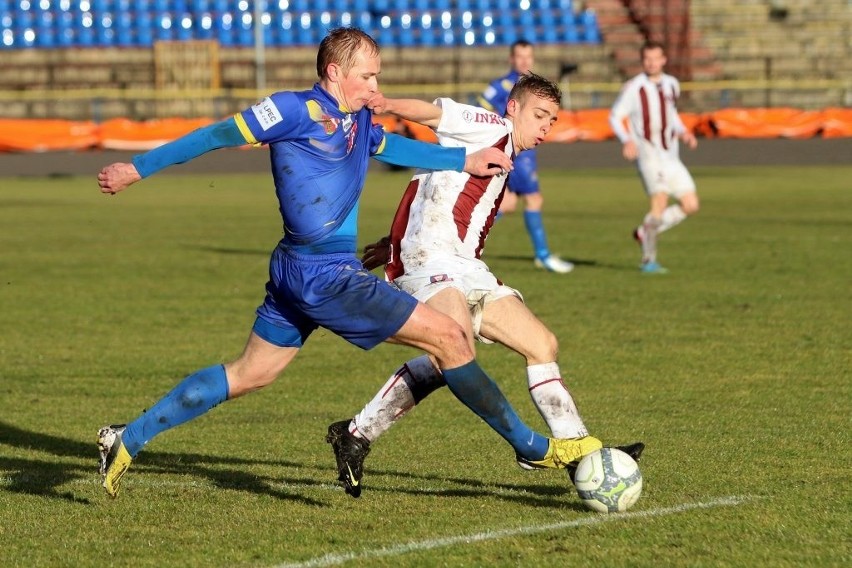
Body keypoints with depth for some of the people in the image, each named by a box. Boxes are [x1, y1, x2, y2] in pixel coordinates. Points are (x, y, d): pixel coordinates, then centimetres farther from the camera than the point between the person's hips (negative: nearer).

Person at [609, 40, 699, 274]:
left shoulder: (672, 85, 11)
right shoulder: (633, 88, -6)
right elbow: (615, 116, -3)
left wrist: (683, 132, 10)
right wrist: (626, 140, -20)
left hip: (671, 156, 6)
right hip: (648, 154, -6)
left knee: (690, 205, 0)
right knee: (660, 199, -22)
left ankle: (646, 232, 17)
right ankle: (649, 260, -14)